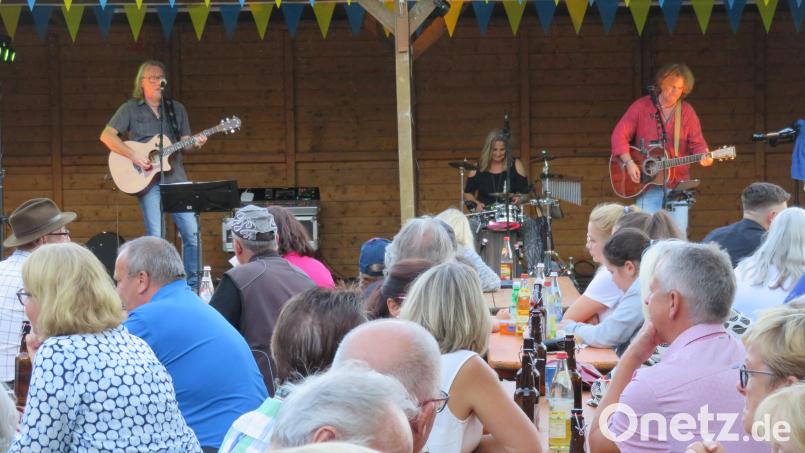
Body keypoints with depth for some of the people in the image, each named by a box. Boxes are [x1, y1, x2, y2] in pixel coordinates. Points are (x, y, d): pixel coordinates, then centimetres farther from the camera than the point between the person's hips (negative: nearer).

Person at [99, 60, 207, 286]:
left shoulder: (177, 109, 15)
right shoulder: (130, 109, 4)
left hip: (175, 177, 3)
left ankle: (193, 282, 6)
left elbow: (185, 141, 15)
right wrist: (134, 157, -12)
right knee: (155, 237, -7)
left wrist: (195, 143, -9)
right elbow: (107, 136, -2)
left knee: (192, 231, -4)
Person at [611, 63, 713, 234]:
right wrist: (629, 162, -14)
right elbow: (619, 135, -2)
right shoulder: (642, 106, 1)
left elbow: (697, 143, 4)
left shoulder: (687, 111, 6)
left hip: (678, 183, 2)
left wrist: (703, 156, -19)